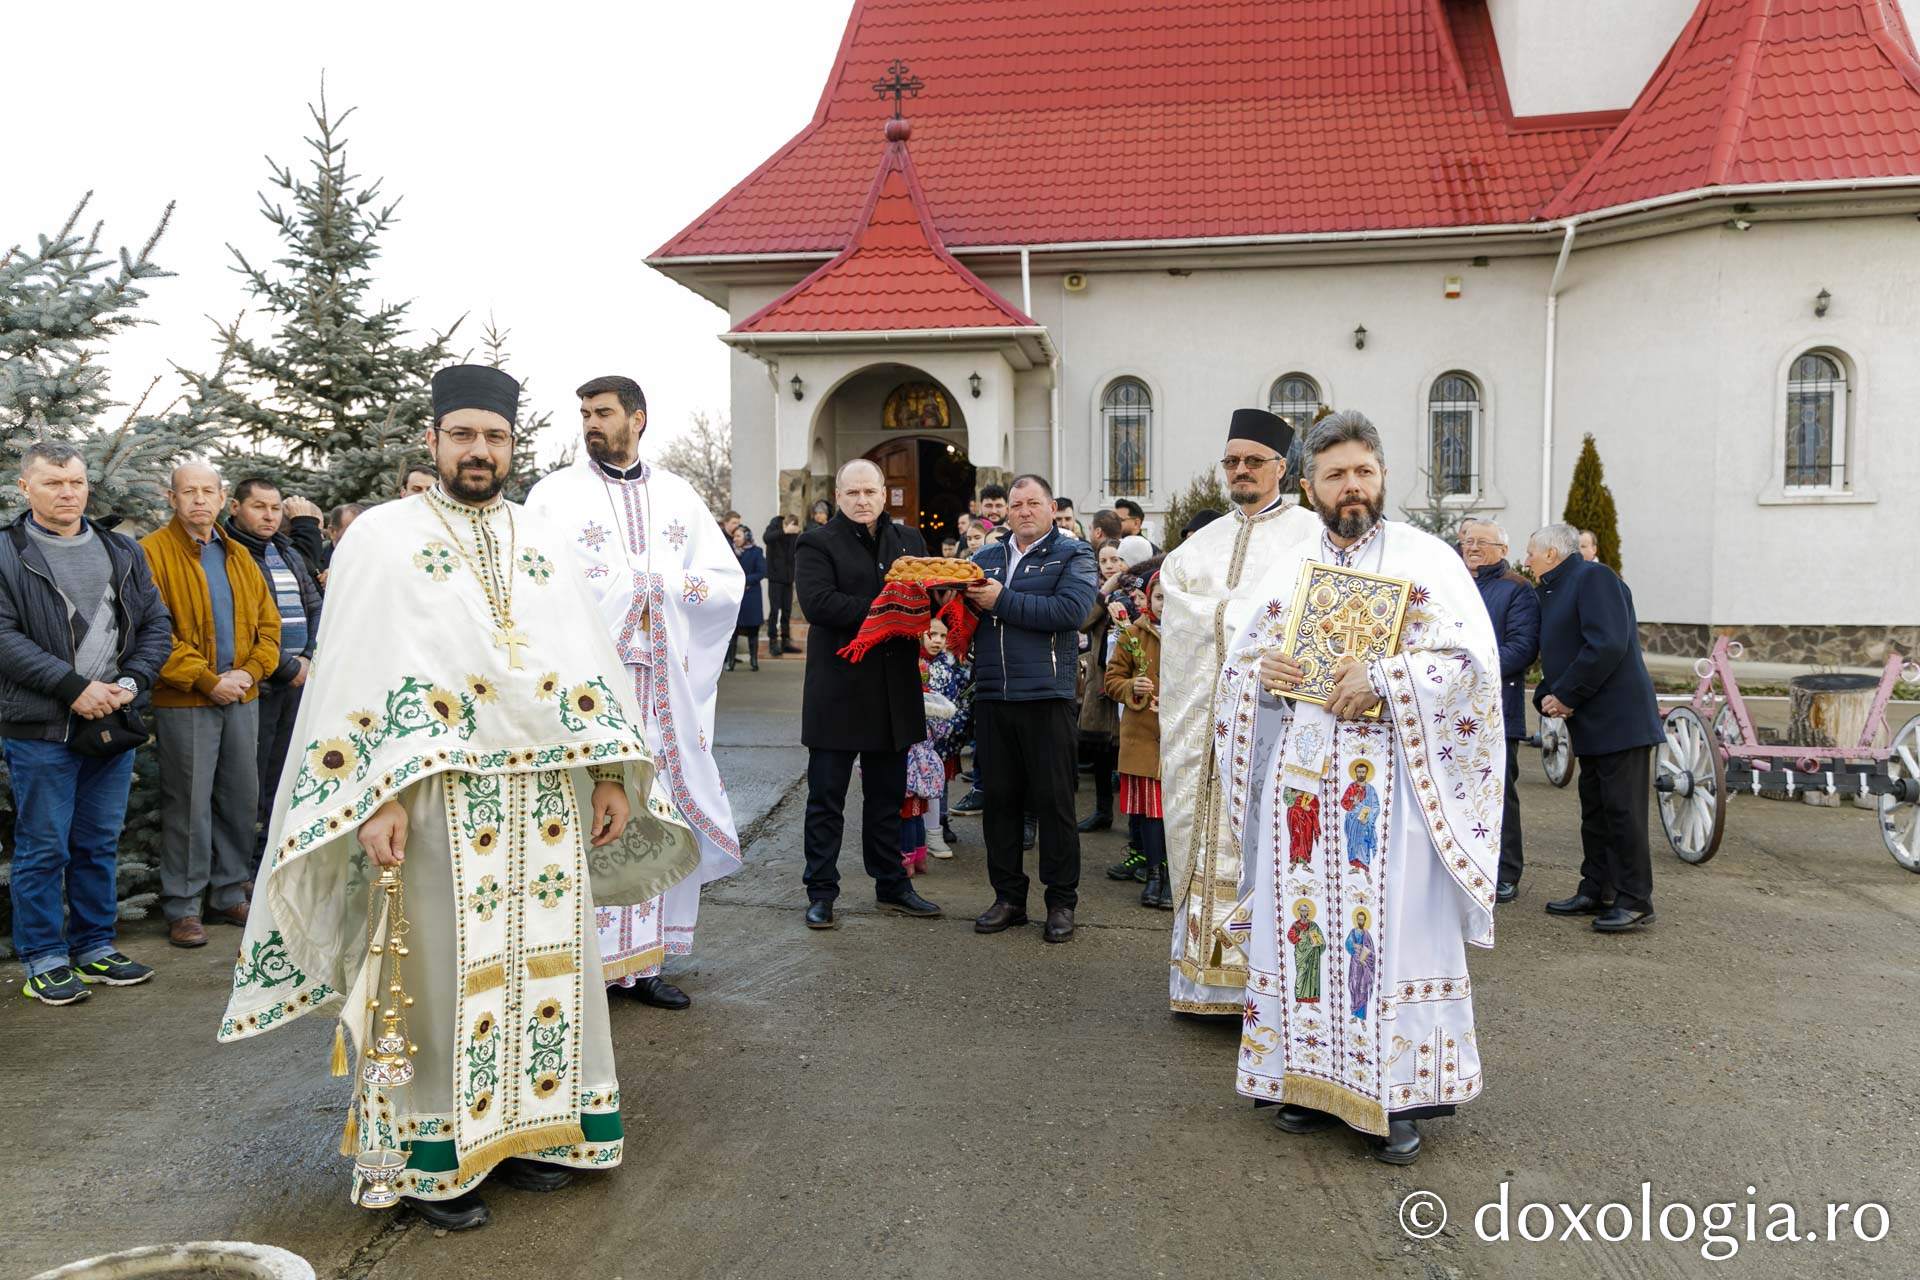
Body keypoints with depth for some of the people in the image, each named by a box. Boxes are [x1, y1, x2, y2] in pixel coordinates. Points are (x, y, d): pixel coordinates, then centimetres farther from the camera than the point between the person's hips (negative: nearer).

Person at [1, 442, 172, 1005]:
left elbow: (157, 625, 10)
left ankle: (95, 947, 24)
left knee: (100, 846, 13)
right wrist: (75, 688, -17)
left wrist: (130, 683, -6)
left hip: (115, 723, 5)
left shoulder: (122, 552, 12)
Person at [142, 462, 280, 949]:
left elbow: (267, 622, 14)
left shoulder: (239, 557, 14)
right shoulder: (153, 553, -5)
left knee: (241, 798, 10)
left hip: (241, 697, 6)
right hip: (184, 702, -6)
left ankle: (230, 894, 23)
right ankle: (183, 907, 9)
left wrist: (250, 672, -3)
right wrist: (206, 680, -14)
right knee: (188, 803, -2)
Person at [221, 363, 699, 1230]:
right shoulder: (385, 536, 1)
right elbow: (357, 674, -6)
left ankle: (526, 1127, 22)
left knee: (544, 958, 8)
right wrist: (378, 798, -15)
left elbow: (587, 664, 13)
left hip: (548, 791, 5)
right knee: (441, 966, 0)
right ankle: (431, 1155, 13)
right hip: (437, 795, -4)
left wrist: (609, 775, 6)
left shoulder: (544, 543, 14)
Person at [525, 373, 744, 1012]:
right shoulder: (555, 493, 4)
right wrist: (635, 587, -9)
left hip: (666, 689, 3)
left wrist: (667, 586, -6)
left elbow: (728, 579, 9)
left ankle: (640, 960, 12)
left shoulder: (678, 496, 14)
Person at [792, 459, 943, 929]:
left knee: (888, 797, 15)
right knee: (826, 799, 4)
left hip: (895, 692, 5)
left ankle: (892, 886, 25)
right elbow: (818, 602, -18)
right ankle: (821, 892, 13)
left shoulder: (908, 540, 14)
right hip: (838, 691, -5)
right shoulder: (817, 543, -3)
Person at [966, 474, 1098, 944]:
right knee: (999, 797, 10)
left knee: (1054, 800, 2)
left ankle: (1062, 901, 14)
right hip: (991, 694, 5)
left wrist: (1002, 600, -15)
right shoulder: (987, 557, 16)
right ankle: (1008, 897, 21)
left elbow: (1070, 610, -16)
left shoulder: (1073, 554, 1)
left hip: (1046, 694, -4)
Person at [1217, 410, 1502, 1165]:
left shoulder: (1425, 558, 1)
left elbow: (1472, 660, -8)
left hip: (1389, 781, -4)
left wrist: (1383, 680, -19)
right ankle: (1311, 1079, 18)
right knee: (1302, 920, 6)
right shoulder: (1287, 569, 14)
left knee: (1392, 924, -3)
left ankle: (1397, 1097, 7)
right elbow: (1239, 663, 17)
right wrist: (1262, 672, -5)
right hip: (1301, 775, 4)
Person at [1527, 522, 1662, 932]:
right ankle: (1596, 892, 22)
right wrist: (1547, 697, 0)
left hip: (1619, 720, -10)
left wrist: (1566, 695, -17)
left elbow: (1607, 645, -22)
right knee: (1595, 811, 14)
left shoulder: (1593, 577, -10)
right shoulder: (1554, 592, 20)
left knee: (1624, 811, -7)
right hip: (1591, 726, 10)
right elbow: (1558, 657, 21)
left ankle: (1635, 902, -2)